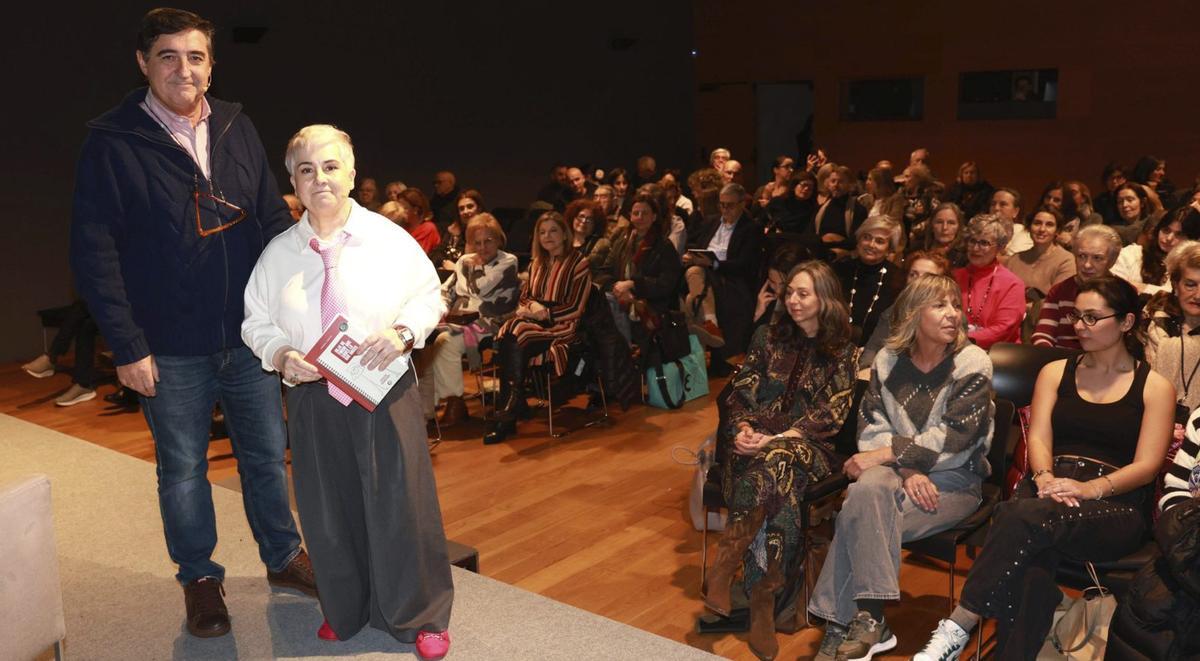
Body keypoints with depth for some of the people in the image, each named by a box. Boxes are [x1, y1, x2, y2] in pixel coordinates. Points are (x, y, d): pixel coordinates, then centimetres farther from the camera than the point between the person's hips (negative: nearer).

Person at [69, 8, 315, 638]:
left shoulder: (237, 129, 3)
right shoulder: (112, 142, -9)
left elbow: (274, 220, 8)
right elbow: (93, 252, -10)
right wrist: (126, 347, -12)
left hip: (249, 337, 3)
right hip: (171, 350, -3)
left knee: (267, 454, 15)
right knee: (182, 469, 12)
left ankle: (283, 557, 35)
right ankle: (199, 577, 32)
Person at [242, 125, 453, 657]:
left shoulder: (390, 239, -5)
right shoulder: (278, 253, 1)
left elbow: (429, 297, 1)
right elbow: (255, 321, 8)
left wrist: (403, 332, -18)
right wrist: (280, 353, -12)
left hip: (385, 392, -2)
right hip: (312, 398, 2)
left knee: (399, 503, 4)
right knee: (328, 510, 12)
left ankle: (419, 617, 23)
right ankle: (345, 610, 34)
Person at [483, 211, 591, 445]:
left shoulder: (578, 263, -1)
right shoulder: (537, 264, 20)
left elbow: (575, 309, -7)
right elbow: (524, 296, 19)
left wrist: (542, 313, -13)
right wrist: (532, 306, -5)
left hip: (562, 325, -5)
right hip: (535, 319, 5)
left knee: (518, 338, -31)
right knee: (505, 334, -28)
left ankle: (509, 414, -26)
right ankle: (508, 413, -30)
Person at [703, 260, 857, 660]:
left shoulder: (841, 351, 6)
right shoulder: (769, 337, 13)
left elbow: (832, 412, -3)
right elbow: (741, 391, 10)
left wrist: (779, 438, -16)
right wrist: (743, 428, -11)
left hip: (807, 444, -1)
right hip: (757, 438, 2)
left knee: (777, 462, -39)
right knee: (776, 490, -35)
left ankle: (724, 569, -36)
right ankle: (762, 606, -34)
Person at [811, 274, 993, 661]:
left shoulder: (972, 364, -6)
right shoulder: (888, 360, 6)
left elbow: (952, 439, -14)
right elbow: (872, 427, 0)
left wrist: (883, 454, -17)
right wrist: (907, 471, -17)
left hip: (955, 478, -3)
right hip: (898, 471, 3)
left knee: (865, 517, -27)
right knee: (870, 489, -33)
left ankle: (843, 622, -14)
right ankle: (868, 622, -26)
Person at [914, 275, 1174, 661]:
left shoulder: (1155, 387, 11)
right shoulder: (1055, 372, 20)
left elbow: (1147, 465, 0)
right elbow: (1038, 438, 8)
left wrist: (1089, 489, -18)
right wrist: (1045, 479, -15)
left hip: (1114, 507, -2)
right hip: (1048, 491, 2)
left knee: (1025, 518, -37)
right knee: (1030, 568, -36)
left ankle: (958, 628, -35)